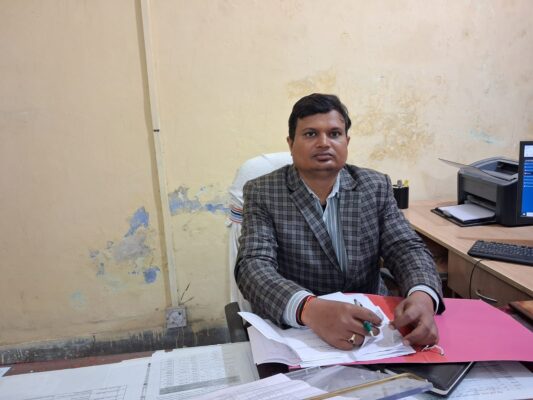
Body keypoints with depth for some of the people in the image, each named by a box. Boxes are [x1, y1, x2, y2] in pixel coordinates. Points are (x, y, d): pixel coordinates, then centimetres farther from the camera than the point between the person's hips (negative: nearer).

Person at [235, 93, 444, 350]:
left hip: (370, 326, 3)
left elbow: (406, 249, -3)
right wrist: (309, 308, -38)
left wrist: (422, 296, -26)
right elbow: (254, 265, -19)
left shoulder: (376, 187, 2)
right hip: (293, 330, -2)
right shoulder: (261, 193, -7)